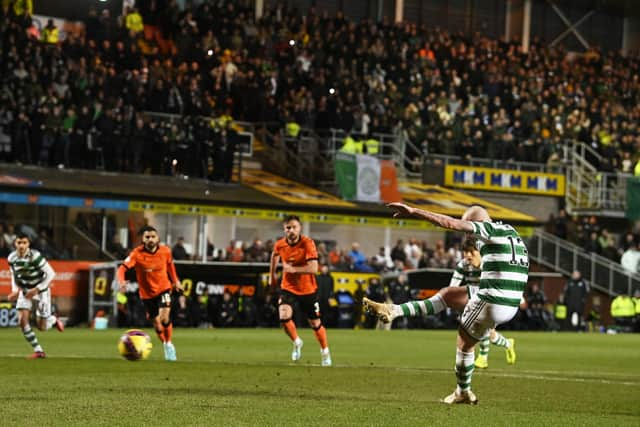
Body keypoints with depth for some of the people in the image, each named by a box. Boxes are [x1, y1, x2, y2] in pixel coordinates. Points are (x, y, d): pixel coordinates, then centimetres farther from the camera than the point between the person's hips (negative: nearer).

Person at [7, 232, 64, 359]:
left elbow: (51, 274, -21)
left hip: (41, 291, -4)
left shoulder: (35, 256, -26)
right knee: (22, 321, -14)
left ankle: (53, 320, 37)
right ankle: (38, 351, -2)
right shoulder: (11, 258, -9)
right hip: (25, 291, 4)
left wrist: (37, 289, -22)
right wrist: (15, 290, -5)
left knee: (42, 327, -1)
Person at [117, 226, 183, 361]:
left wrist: (175, 281, 13)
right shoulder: (137, 254, -20)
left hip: (163, 289, 0)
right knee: (157, 323, 9)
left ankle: (169, 345, 4)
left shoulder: (165, 251, -12)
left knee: (165, 318, -20)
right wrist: (121, 281, -44)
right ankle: (165, 345, 36)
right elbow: (122, 268, -26)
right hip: (147, 293, 0)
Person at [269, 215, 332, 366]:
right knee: (284, 316, -22)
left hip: (308, 290, -2)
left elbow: (313, 269, -29)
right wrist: (272, 275, 26)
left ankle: (325, 352, 34)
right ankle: (297, 343, 7)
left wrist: (292, 269, -29)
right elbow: (275, 255, 19)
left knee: (315, 324, 8)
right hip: (288, 288, 2)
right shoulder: (280, 245, -8)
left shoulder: (308, 243, -20)